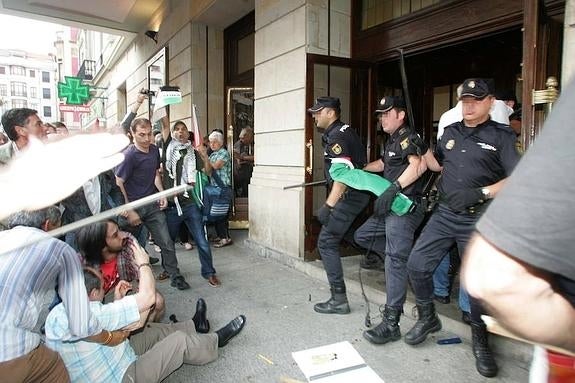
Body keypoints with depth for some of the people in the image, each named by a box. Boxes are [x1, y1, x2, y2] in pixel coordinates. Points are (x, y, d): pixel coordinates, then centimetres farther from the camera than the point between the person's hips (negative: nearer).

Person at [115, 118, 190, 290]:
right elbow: (118, 184, -16)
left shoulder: (154, 150, 5)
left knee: (167, 242, 4)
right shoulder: (129, 155, -16)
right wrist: (129, 212, -17)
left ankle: (175, 276, 16)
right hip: (134, 206, -5)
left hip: (153, 204, 5)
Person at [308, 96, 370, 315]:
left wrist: (328, 205, -30)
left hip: (349, 195, -10)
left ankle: (339, 300, -4)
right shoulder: (344, 131, 15)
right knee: (353, 235, 28)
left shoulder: (336, 136, -16)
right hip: (359, 191, 10)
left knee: (327, 243, -7)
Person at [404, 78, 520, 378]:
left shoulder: (501, 136, 0)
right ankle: (427, 318, 21)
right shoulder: (450, 132, 14)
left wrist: (480, 193, -21)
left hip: (479, 219, -4)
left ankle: (480, 339, 24)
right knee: (417, 265, -3)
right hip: (444, 214, 4)